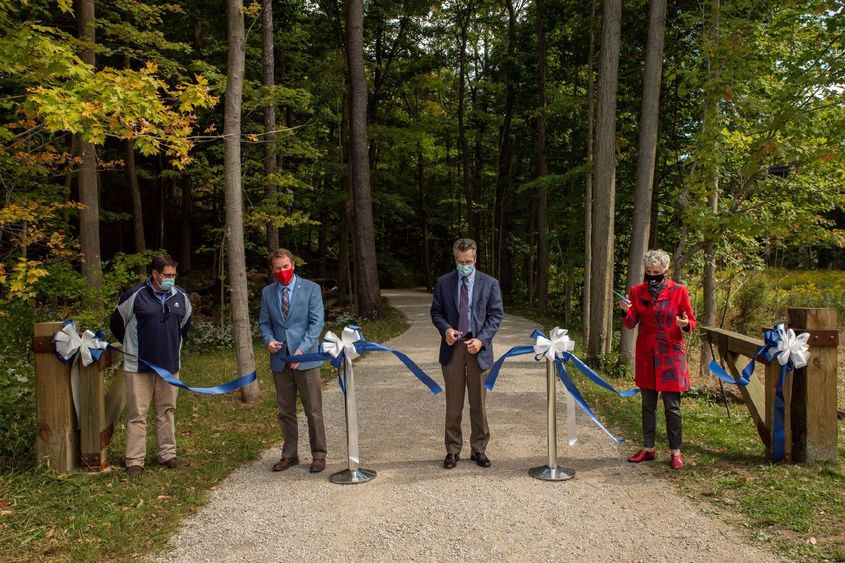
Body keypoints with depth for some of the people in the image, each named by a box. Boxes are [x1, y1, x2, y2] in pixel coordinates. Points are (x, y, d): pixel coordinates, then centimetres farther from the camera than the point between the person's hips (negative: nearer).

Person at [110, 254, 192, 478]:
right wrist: (132, 346, 11)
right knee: (137, 414, 1)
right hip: (138, 367, -4)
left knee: (167, 411, 13)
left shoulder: (181, 296, 3)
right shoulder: (135, 296, -11)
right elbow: (117, 323, 2)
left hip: (169, 365, 4)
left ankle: (167, 454, 24)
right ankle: (134, 461, 8)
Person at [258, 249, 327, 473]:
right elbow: (264, 323, 13)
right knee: (285, 411, 12)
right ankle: (289, 454, 25)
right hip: (280, 360, 4)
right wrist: (269, 340, -9)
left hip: (305, 358, -3)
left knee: (313, 411, 2)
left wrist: (302, 349, -17)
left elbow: (316, 322, -7)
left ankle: (318, 455, 14)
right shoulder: (267, 292, 8)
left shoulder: (310, 289, -3)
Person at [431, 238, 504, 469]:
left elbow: (496, 315, 1)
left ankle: (479, 449, 20)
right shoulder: (443, 282, 5)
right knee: (453, 403, 6)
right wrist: (445, 328, -12)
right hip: (452, 348, 1)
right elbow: (436, 311, 9)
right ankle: (453, 450, 17)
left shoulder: (489, 283, 2)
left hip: (478, 348, 0)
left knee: (478, 402, 7)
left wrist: (481, 339, -13)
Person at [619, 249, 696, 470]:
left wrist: (685, 325, -21)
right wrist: (626, 311, -18)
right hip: (646, 354, 3)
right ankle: (648, 448, 21)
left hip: (671, 354, -3)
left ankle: (676, 452, 12)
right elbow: (631, 324, 3)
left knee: (672, 406, 1)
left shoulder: (678, 291, -4)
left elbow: (691, 323, 1)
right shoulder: (637, 291, 4)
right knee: (648, 405, 11)